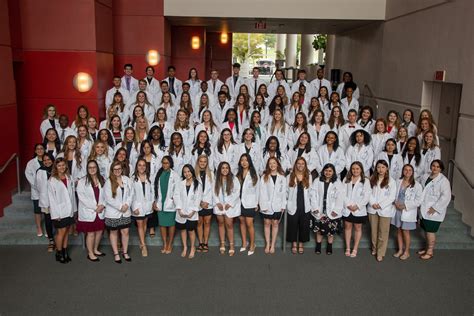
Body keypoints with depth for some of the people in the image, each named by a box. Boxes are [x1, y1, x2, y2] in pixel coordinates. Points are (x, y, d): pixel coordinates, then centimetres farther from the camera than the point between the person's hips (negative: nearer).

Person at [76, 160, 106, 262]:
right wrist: (95, 207, -15)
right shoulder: (82, 181, -8)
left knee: (99, 231, 13)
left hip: (100, 211, 4)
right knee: (91, 233, 2)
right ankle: (90, 253, 18)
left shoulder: (102, 180, 5)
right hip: (88, 211, -4)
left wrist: (102, 205, -12)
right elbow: (81, 197, -14)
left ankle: (95, 250, 33)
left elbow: (105, 194, 5)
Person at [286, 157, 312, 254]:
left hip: (305, 206, 1)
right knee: (293, 225, 5)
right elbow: (286, 191, 2)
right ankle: (294, 244, 21)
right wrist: (289, 199, 1)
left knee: (304, 225, 7)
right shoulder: (290, 176, 1)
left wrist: (312, 204, 2)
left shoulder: (309, 177, 5)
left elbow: (311, 191, 5)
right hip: (293, 206, -1)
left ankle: (301, 244, 21)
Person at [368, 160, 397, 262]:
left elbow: (392, 197, -9)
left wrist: (381, 205, -13)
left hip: (385, 210, -3)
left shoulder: (391, 181, -7)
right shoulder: (372, 179, 5)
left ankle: (380, 253, 9)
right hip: (372, 209, 4)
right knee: (373, 230, 15)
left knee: (383, 232, 0)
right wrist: (373, 203, -12)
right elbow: (369, 192, 3)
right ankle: (374, 248, 31)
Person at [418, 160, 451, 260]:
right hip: (424, 210, 6)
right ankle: (427, 248, 32)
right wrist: (420, 205, 8)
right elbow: (421, 191, 16)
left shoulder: (443, 180, -12)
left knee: (430, 231, -1)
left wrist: (435, 208, -19)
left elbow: (446, 196, -18)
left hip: (434, 211, -6)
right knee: (426, 229, 15)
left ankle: (430, 251, 13)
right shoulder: (426, 177, 8)